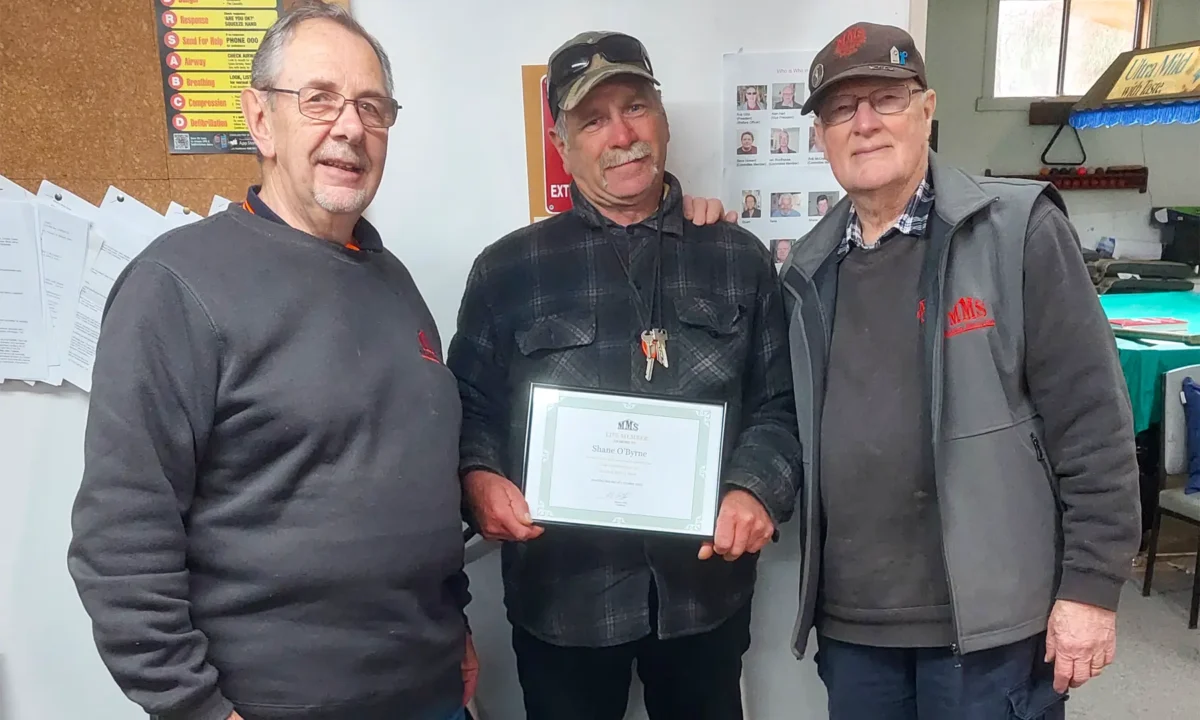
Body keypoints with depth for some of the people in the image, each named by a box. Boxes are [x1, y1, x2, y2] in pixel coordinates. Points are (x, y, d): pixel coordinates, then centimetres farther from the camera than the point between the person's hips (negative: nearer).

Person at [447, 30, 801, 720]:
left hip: (706, 584, 2)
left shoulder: (740, 260, 6)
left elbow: (780, 404, 6)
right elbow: (469, 408, 4)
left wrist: (756, 490, -12)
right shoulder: (509, 269, 2)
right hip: (562, 592, -1)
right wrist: (480, 477, -17)